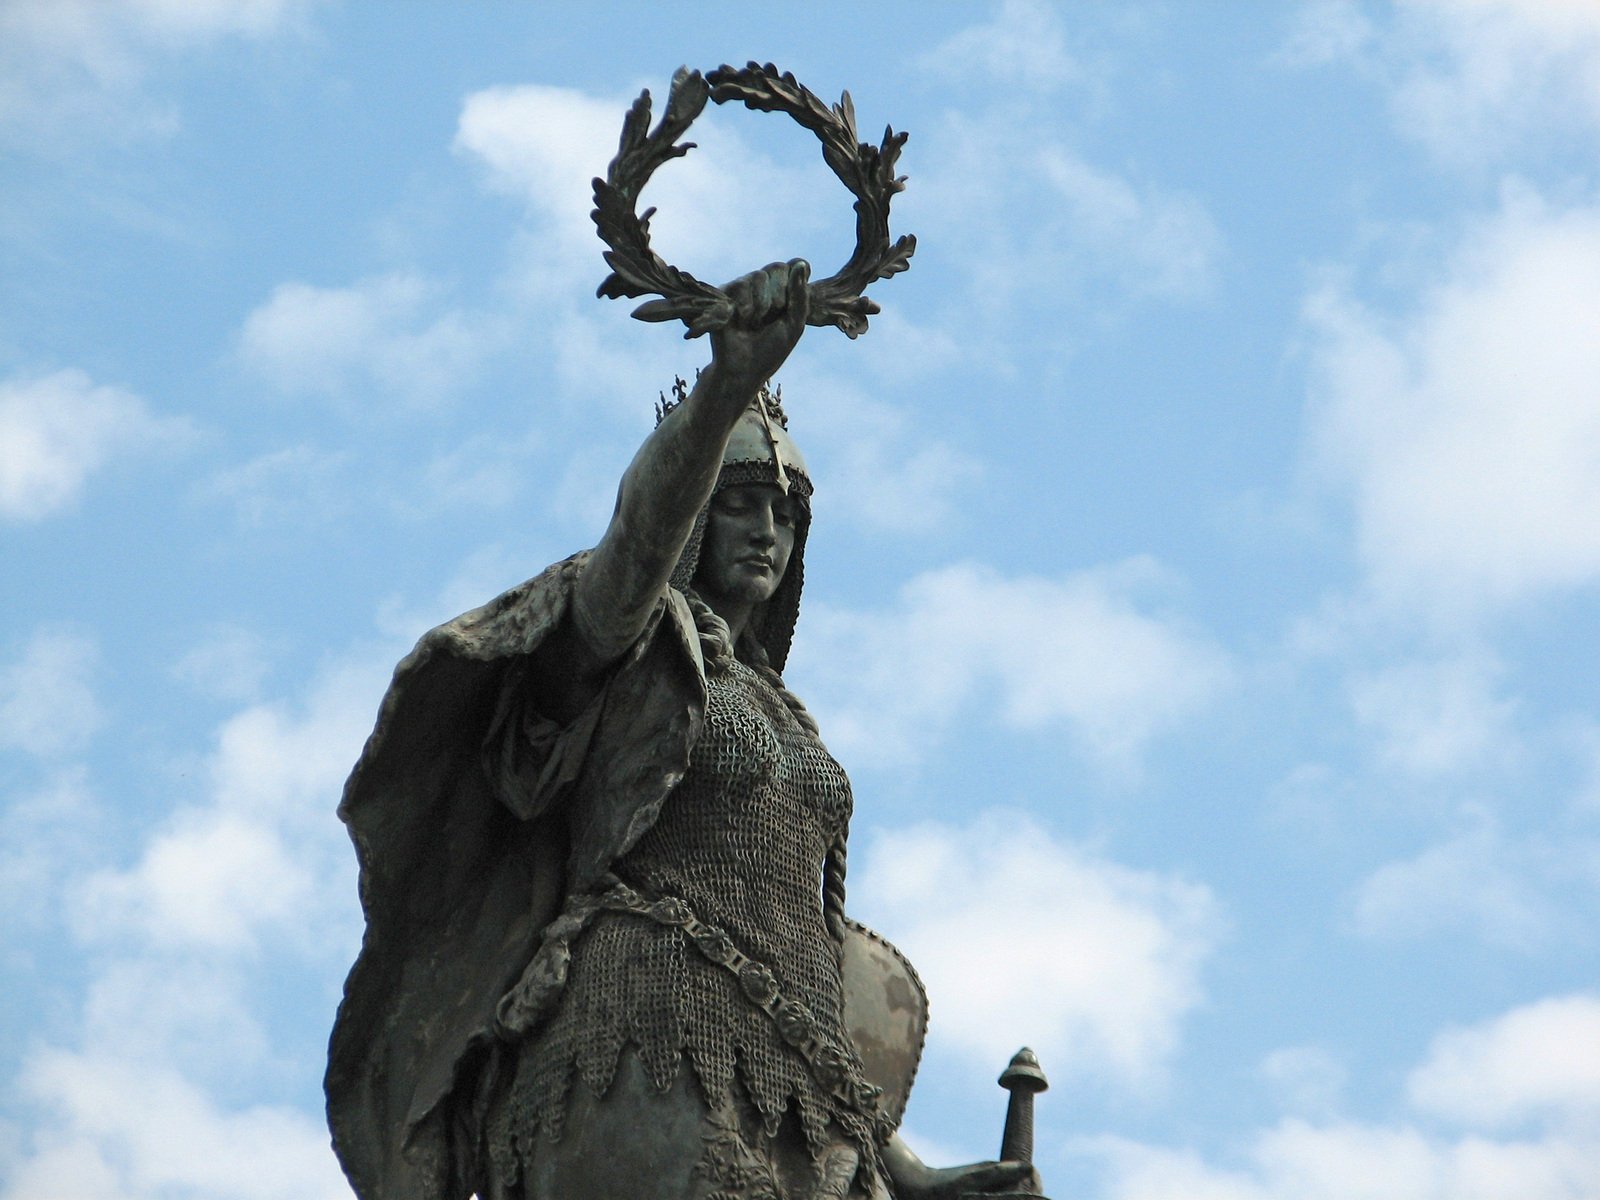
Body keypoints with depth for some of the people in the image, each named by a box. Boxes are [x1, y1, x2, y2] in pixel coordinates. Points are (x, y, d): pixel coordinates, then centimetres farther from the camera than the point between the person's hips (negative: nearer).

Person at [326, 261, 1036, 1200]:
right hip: (650, 1065, -7)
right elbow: (642, 528, -12)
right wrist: (727, 387, -30)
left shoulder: (782, 720, 31)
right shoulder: (624, 648, 12)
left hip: (787, 1108, 7)